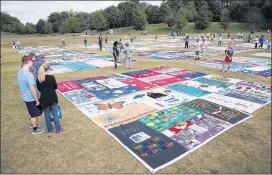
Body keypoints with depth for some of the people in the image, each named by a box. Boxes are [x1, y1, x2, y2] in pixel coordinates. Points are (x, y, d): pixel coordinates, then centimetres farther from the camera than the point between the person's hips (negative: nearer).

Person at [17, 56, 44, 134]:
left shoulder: (19, 72, 0)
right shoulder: (28, 74, -30)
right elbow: (32, 89, -29)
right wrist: (37, 100, -19)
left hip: (25, 97, 9)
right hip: (31, 98, -9)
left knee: (32, 113, 28)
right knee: (35, 114, 11)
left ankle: (32, 124, 48)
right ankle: (35, 129, 28)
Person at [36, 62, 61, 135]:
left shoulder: (38, 79, -8)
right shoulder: (51, 77, -17)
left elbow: (39, 89, 5)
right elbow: (55, 87, -4)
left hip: (44, 100, 2)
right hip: (53, 99, -2)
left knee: (47, 116, 17)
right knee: (55, 115, 12)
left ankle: (50, 130, 32)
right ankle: (58, 129, 24)